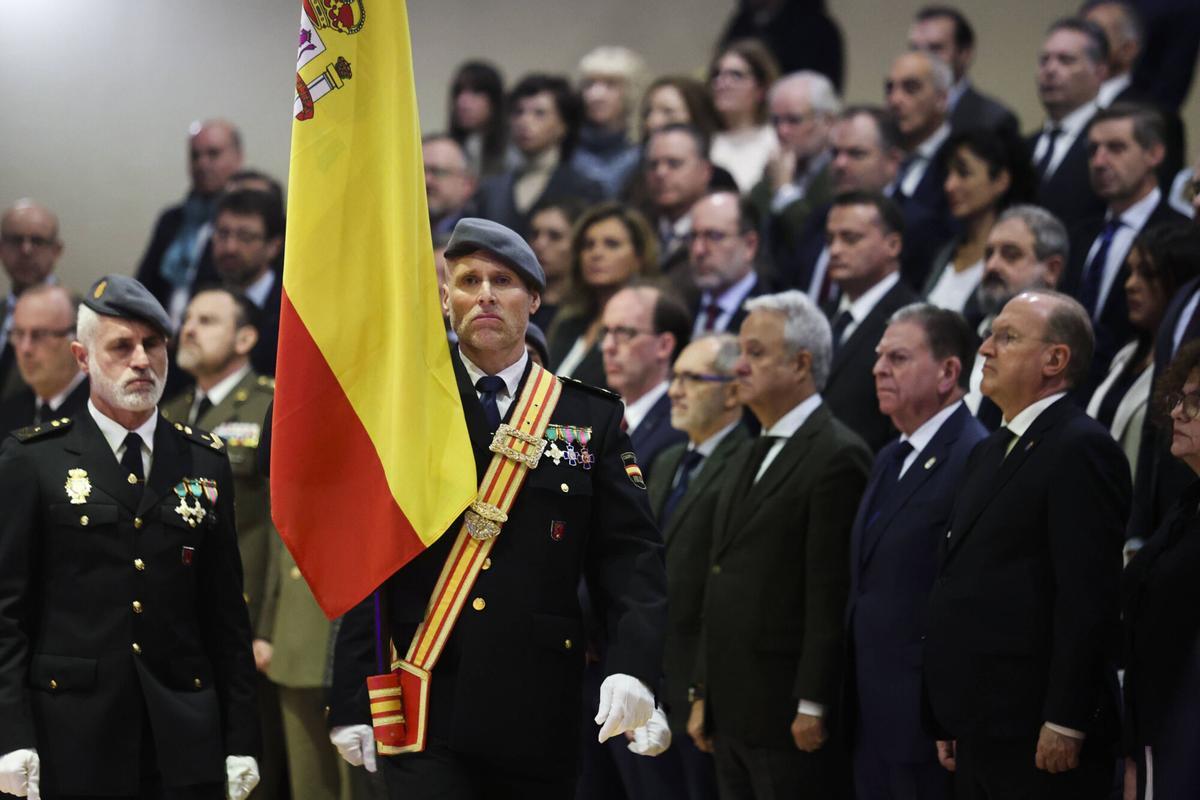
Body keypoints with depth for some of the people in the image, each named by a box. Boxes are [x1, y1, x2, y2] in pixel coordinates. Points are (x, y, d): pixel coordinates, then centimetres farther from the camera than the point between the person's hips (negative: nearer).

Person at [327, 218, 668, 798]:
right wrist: (351, 702, -4)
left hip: (539, 716, 2)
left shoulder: (592, 417, 8)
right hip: (428, 706, -2)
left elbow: (630, 555, 4)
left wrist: (633, 665, -14)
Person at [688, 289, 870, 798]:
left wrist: (813, 708, -18)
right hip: (733, 716, 8)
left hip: (790, 720, -8)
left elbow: (832, 598, -16)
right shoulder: (746, 460, 19)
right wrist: (703, 696, 17)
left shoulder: (837, 457, -10)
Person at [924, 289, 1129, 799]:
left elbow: (1088, 598, -17)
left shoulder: (1081, 449, -10)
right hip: (980, 734, 9)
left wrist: (1064, 724, -20)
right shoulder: (988, 453, 19)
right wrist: (950, 725, 17)